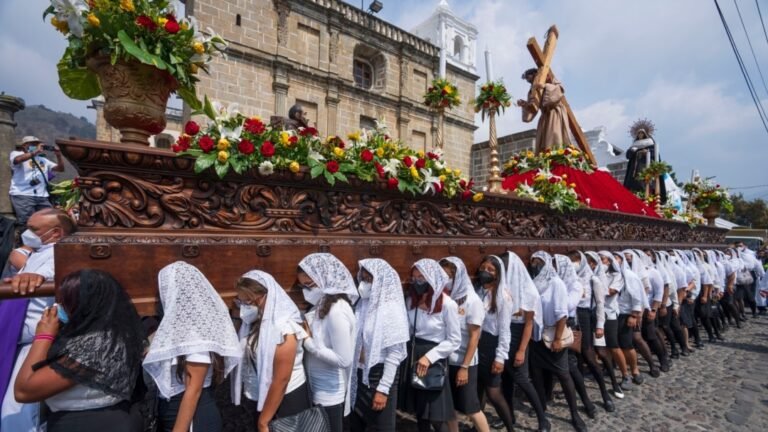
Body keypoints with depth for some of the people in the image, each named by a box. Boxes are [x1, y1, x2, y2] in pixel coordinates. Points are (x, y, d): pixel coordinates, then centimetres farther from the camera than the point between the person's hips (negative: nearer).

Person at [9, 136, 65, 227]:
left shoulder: (43, 159, 22)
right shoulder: (16, 153, 9)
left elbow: (60, 169, 16)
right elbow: (18, 160, -17)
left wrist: (58, 155, 2)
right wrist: (36, 151, -16)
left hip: (42, 196, 5)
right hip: (22, 195, -5)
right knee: (28, 223, -13)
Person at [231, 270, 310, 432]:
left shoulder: (284, 329, -25)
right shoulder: (255, 321, -2)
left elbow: (281, 381, -22)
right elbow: (247, 359, 3)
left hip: (286, 400, -7)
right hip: (259, 397, 7)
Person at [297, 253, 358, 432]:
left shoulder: (337, 311, -26)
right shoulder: (322, 304, 1)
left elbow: (344, 359, -27)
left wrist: (308, 342, -21)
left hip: (329, 393, -8)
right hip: (318, 387, 8)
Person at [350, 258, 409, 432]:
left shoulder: (392, 309, -16)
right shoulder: (363, 305, 2)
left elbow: (394, 354, -16)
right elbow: (356, 343, 7)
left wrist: (383, 389, -16)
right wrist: (353, 373, 8)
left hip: (380, 375, -6)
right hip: (360, 374, 6)